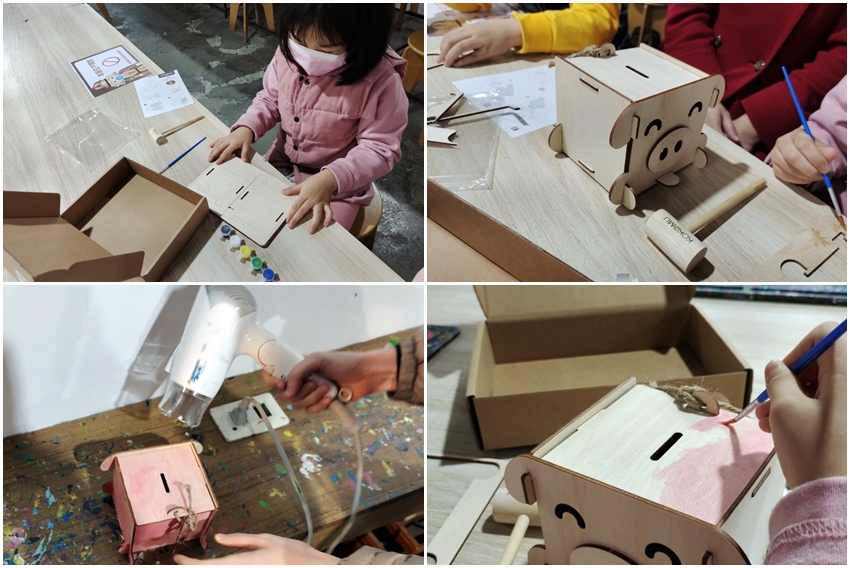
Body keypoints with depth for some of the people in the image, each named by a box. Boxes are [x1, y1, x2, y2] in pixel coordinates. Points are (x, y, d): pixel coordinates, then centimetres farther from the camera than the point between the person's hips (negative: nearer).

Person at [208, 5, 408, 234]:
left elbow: (380, 148, -25)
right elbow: (270, 99, 5)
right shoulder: (288, 54, -13)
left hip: (339, 184, -5)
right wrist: (246, 128, -15)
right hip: (281, 163, 5)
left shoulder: (381, 81, -30)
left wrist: (330, 179, -38)